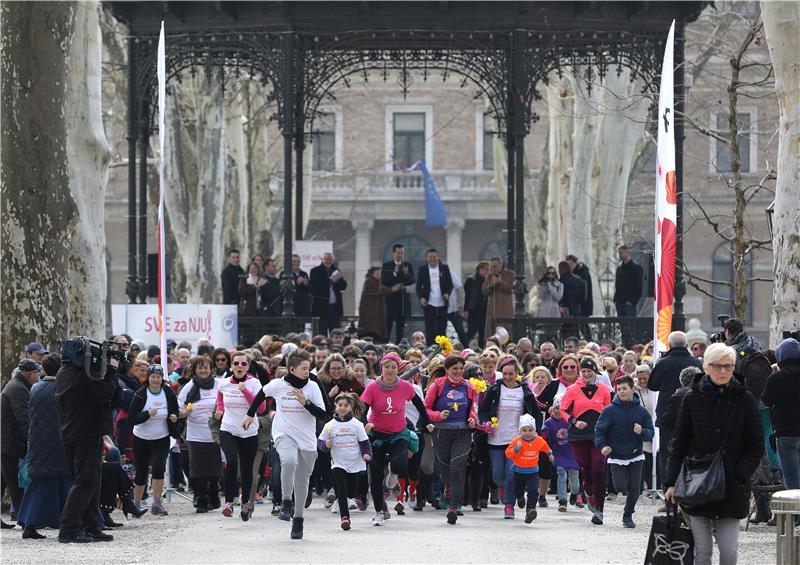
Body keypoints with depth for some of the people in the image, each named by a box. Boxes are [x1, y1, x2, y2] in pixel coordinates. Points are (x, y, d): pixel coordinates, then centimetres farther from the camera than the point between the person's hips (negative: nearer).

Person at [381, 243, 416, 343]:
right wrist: (394, 273, -21)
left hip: (403, 300, 2)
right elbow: (383, 282, -8)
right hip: (389, 300, -2)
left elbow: (413, 281, -2)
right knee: (386, 326, -3)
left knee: (400, 327, 4)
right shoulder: (386, 266, 3)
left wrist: (407, 274, -21)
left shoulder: (408, 266, 8)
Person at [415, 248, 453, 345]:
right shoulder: (422, 269, 3)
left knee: (441, 328, 5)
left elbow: (450, 284, 6)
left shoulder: (444, 268, 5)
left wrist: (447, 293, -13)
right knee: (429, 329, -3)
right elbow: (418, 286, 4)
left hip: (442, 304, 1)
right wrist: (421, 297, -12)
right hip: (428, 304, -1)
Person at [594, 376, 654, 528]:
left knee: (634, 489, -1)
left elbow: (651, 433, 2)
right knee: (621, 486, -12)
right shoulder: (609, 411, -5)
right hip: (616, 457, -2)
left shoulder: (641, 411, 0)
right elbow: (599, 430, -3)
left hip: (636, 456, 2)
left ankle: (628, 515, 20)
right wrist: (602, 446, -20)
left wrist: (642, 432, -20)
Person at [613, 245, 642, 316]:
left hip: (629, 303, -6)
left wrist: (632, 301, -14)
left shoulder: (636, 268, -2)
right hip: (619, 304, 6)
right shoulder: (619, 269, 17)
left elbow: (639, 288, -7)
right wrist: (615, 299, 7)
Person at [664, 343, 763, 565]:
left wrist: (740, 477, -8)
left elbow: (756, 446, 4)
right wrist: (672, 482, 0)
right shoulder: (692, 399, 3)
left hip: (731, 488, 0)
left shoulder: (744, 400, 2)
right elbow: (679, 444, 7)